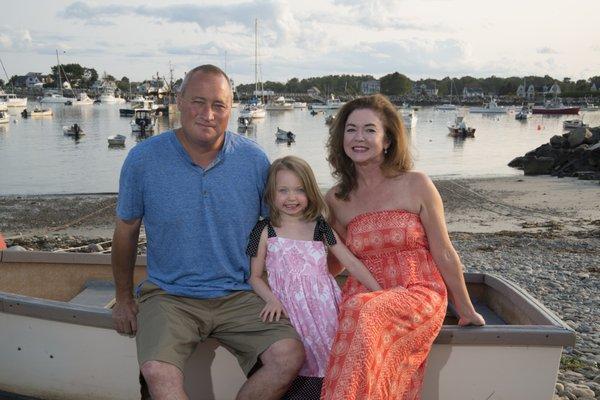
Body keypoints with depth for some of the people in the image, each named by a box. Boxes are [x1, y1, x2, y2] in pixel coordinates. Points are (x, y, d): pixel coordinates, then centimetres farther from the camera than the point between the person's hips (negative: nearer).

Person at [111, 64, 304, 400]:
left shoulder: (255, 160, -3)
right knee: (158, 373, -29)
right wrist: (124, 299, 13)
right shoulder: (143, 159, -5)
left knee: (290, 356, -20)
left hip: (239, 296, 2)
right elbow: (127, 232, 8)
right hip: (169, 294, -1)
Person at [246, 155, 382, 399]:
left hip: (324, 305, 2)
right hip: (289, 310, -2)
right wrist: (271, 300, -13)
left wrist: (380, 293, 2)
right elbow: (254, 276, 4)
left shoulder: (320, 228, 9)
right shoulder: (265, 231, 3)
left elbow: (352, 263, 8)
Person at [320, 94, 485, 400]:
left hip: (419, 294, -2)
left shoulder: (416, 186, -4)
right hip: (362, 298, 3)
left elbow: (444, 255, 2)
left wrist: (466, 311, 9)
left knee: (364, 314, -34)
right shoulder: (335, 200, 6)